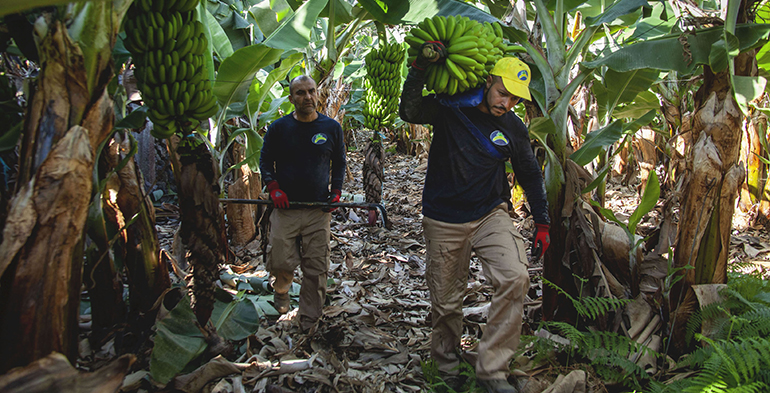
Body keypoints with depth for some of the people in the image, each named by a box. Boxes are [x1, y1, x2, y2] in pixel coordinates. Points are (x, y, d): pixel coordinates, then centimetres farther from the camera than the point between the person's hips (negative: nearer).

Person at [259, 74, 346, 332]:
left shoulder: (331, 127, 7)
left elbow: (339, 163, 16)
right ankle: (281, 291, 33)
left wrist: (336, 192, 2)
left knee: (316, 269, 0)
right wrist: (273, 188, -5)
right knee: (281, 263, -3)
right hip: (285, 208, 0)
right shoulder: (278, 128, 4)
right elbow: (265, 161, 11)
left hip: (319, 209, 1)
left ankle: (309, 322, 15)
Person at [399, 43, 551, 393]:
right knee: (446, 302, 7)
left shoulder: (513, 129, 1)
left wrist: (542, 223, 12)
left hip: (490, 215, 2)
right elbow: (409, 112, -18)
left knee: (515, 277, -23)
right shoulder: (449, 108, -6)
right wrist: (419, 69, -29)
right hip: (443, 221, -1)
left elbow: (530, 176, 12)